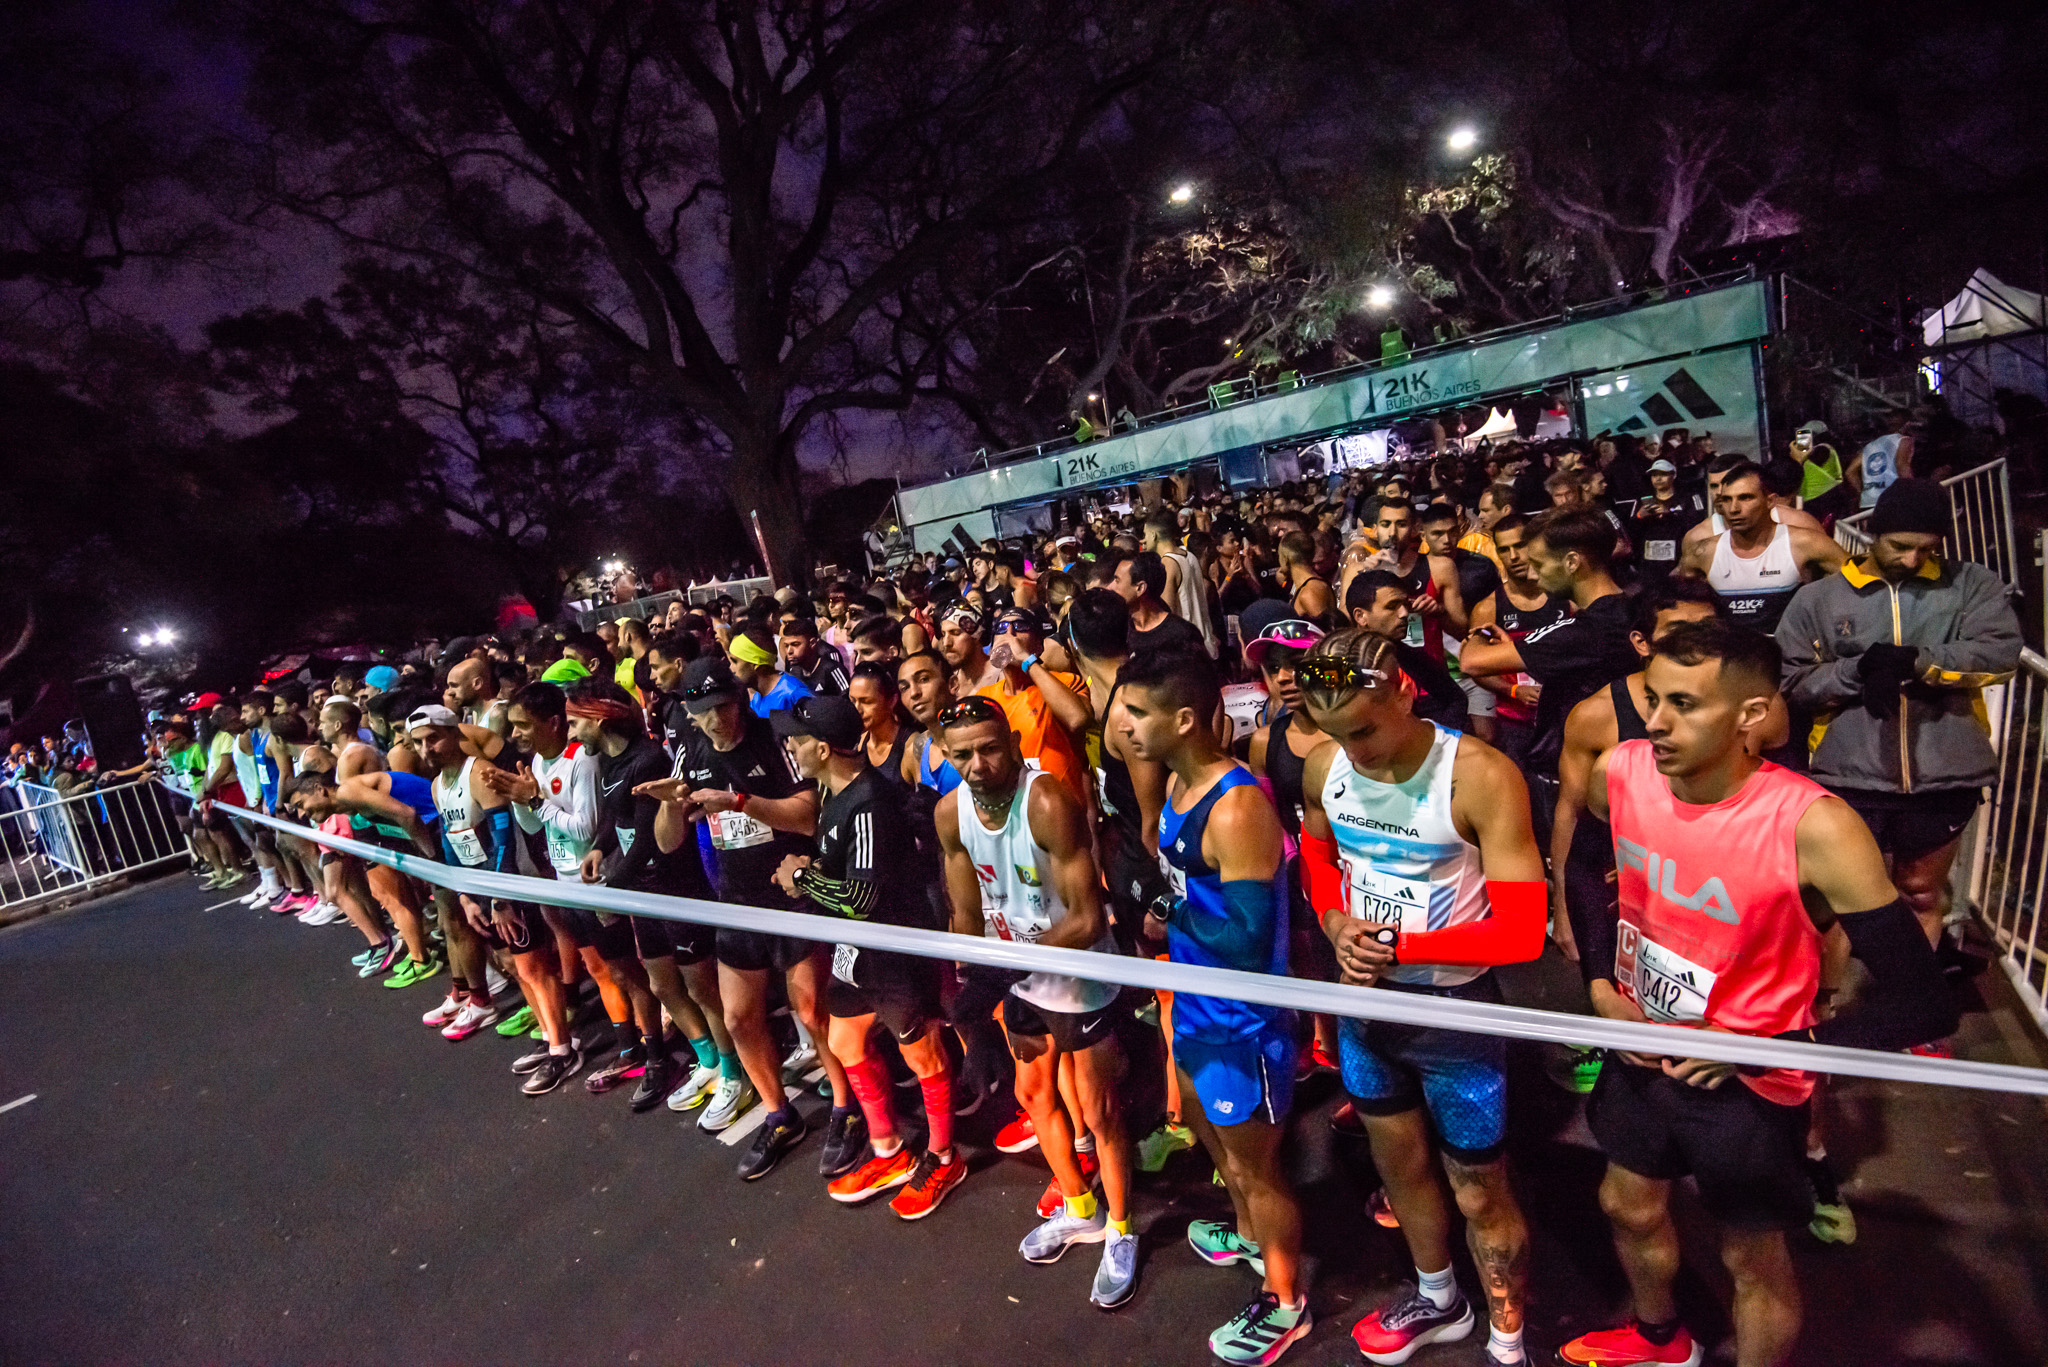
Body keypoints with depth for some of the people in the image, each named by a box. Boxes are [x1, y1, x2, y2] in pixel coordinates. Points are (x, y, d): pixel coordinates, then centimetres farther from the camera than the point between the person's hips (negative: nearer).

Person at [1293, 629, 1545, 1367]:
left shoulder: (1481, 777, -26)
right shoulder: (1323, 769, -11)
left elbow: (1521, 931, -24)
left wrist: (1400, 945, -23)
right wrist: (1336, 924, -10)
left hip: (1455, 1005, -5)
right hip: (1365, 996, 5)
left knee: (1479, 1192, 14)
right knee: (1397, 1163, 25)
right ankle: (1437, 1299, 52)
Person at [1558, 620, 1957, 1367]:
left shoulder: (1813, 828, -30)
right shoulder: (1619, 772, -15)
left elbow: (1920, 1005, -25)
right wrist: (1600, 983, -2)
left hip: (1747, 1083, -5)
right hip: (1641, 1052, 6)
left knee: (1752, 1255, 17)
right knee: (1629, 1207, 26)